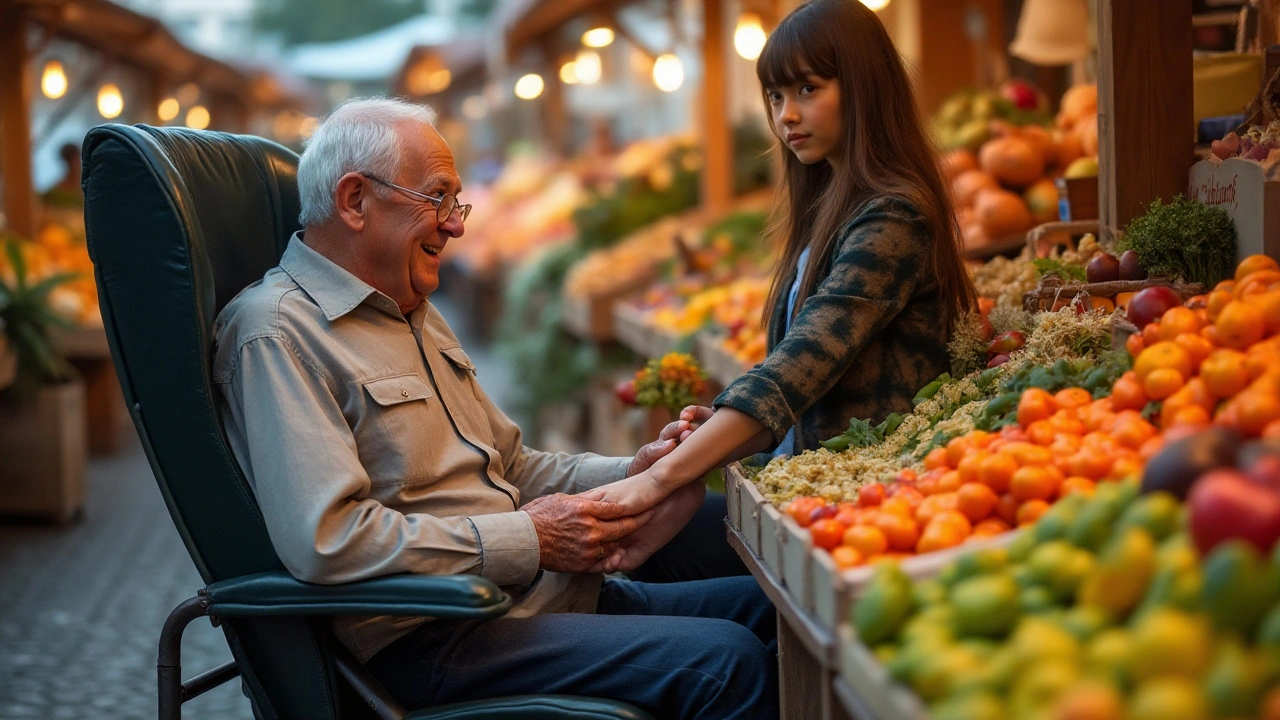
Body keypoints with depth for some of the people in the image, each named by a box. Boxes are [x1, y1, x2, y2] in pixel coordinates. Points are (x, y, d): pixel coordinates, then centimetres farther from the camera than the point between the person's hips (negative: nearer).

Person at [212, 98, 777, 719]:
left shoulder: (415, 314, 21)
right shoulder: (277, 331, -12)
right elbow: (327, 540, -24)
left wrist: (628, 474, 6)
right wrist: (526, 540, -18)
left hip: (544, 590, 10)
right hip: (429, 639, -10)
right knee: (725, 662, -23)